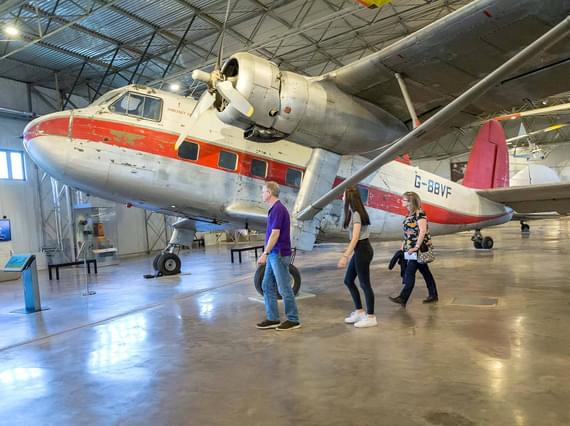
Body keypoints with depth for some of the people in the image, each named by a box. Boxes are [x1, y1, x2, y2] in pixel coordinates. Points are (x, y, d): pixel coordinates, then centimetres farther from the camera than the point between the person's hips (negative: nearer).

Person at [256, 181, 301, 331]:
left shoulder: (278, 209, -18)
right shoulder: (274, 209, 14)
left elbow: (275, 234, -22)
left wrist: (265, 254, -22)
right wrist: (267, 254, 24)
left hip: (279, 254, -10)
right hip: (274, 254, 10)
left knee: (284, 288, -1)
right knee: (267, 286, 12)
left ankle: (293, 320, 10)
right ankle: (273, 319, 18)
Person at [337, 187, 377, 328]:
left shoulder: (356, 214, -16)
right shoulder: (353, 213, 12)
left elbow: (355, 238, -22)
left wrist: (345, 256, -25)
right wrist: (347, 253, 18)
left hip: (363, 250, -10)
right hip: (359, 250, 10)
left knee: (364, 284, -1)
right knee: (348, 280, 15)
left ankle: (370, 317, 11)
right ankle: (359, 312, 25)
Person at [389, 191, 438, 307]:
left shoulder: (419, 213, -15)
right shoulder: (410, 214, 12)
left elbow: (423, 231, -23)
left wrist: (416, 247, -21)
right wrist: (404, 244, 11)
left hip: (418, 249, -9)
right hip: (410, 249, 9)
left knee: (410, 273, -8)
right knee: (425, 272, 15)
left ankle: (403, 298, -5)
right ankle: (433, 295, 24)